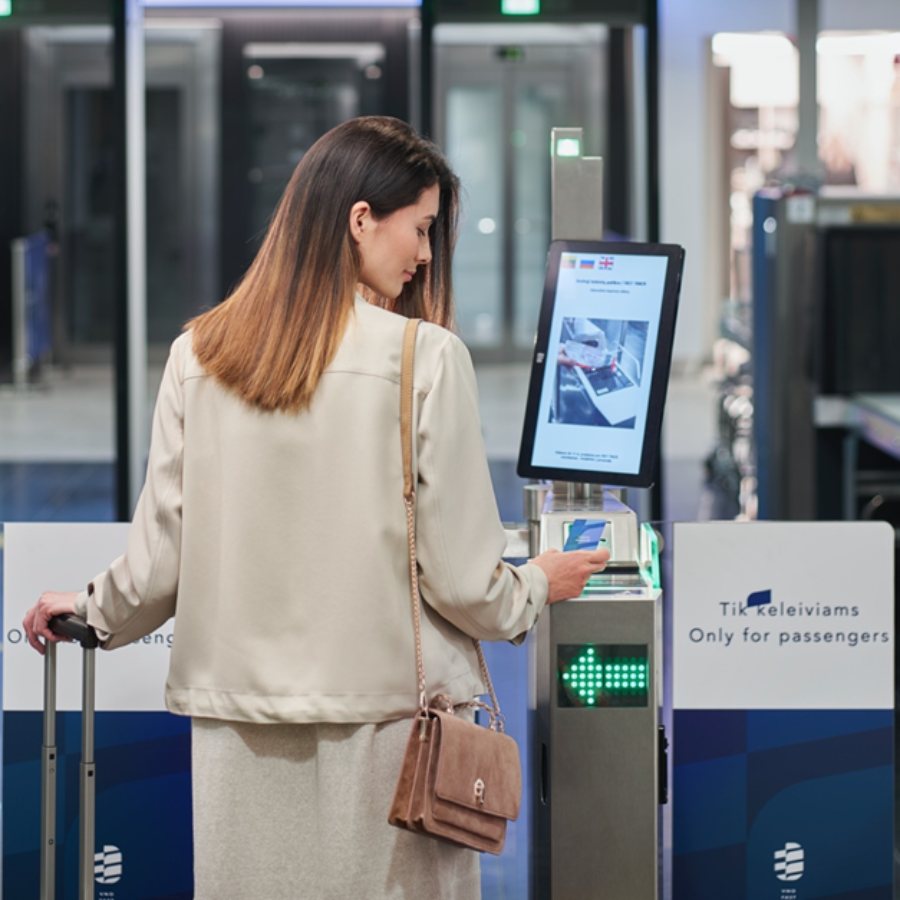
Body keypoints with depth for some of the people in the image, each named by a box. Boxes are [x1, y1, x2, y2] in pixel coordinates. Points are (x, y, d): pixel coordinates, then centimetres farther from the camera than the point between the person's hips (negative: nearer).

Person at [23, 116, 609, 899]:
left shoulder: (198, 356, 1)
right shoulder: (426, 358, -9)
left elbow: (163, 549, 4)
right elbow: (459, 577, -8)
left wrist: (99, 612, 24)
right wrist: (537, 587, 13)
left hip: (240, 723, 4)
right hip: (385, 714, -3)